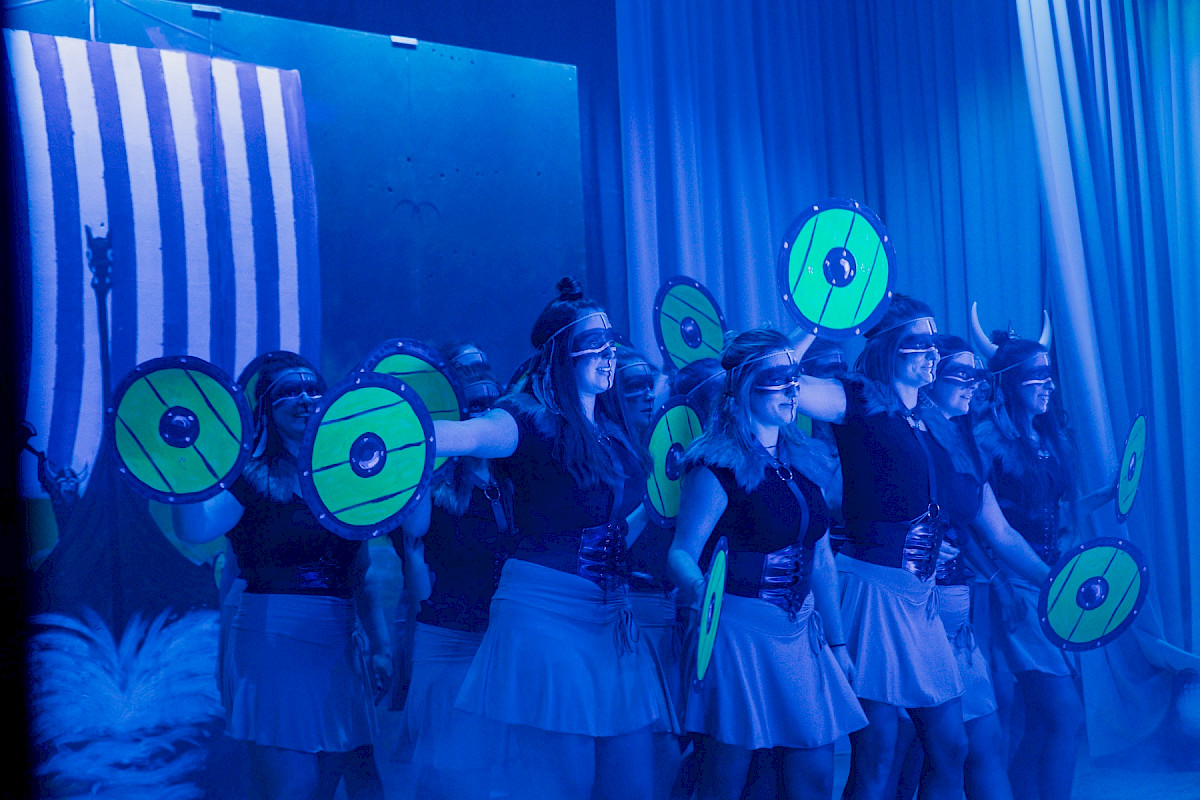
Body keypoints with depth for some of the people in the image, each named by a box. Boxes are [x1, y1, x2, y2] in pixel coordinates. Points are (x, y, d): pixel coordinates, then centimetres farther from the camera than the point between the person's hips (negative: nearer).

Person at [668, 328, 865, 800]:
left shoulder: (800, 462, 10)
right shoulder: (718, 466, -11)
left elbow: (819, 555, 14)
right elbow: (681, 553, -16)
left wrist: (838, 640, 14)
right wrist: (699, 589, -38)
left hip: (800, 635, 7)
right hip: (738, 632, -6)